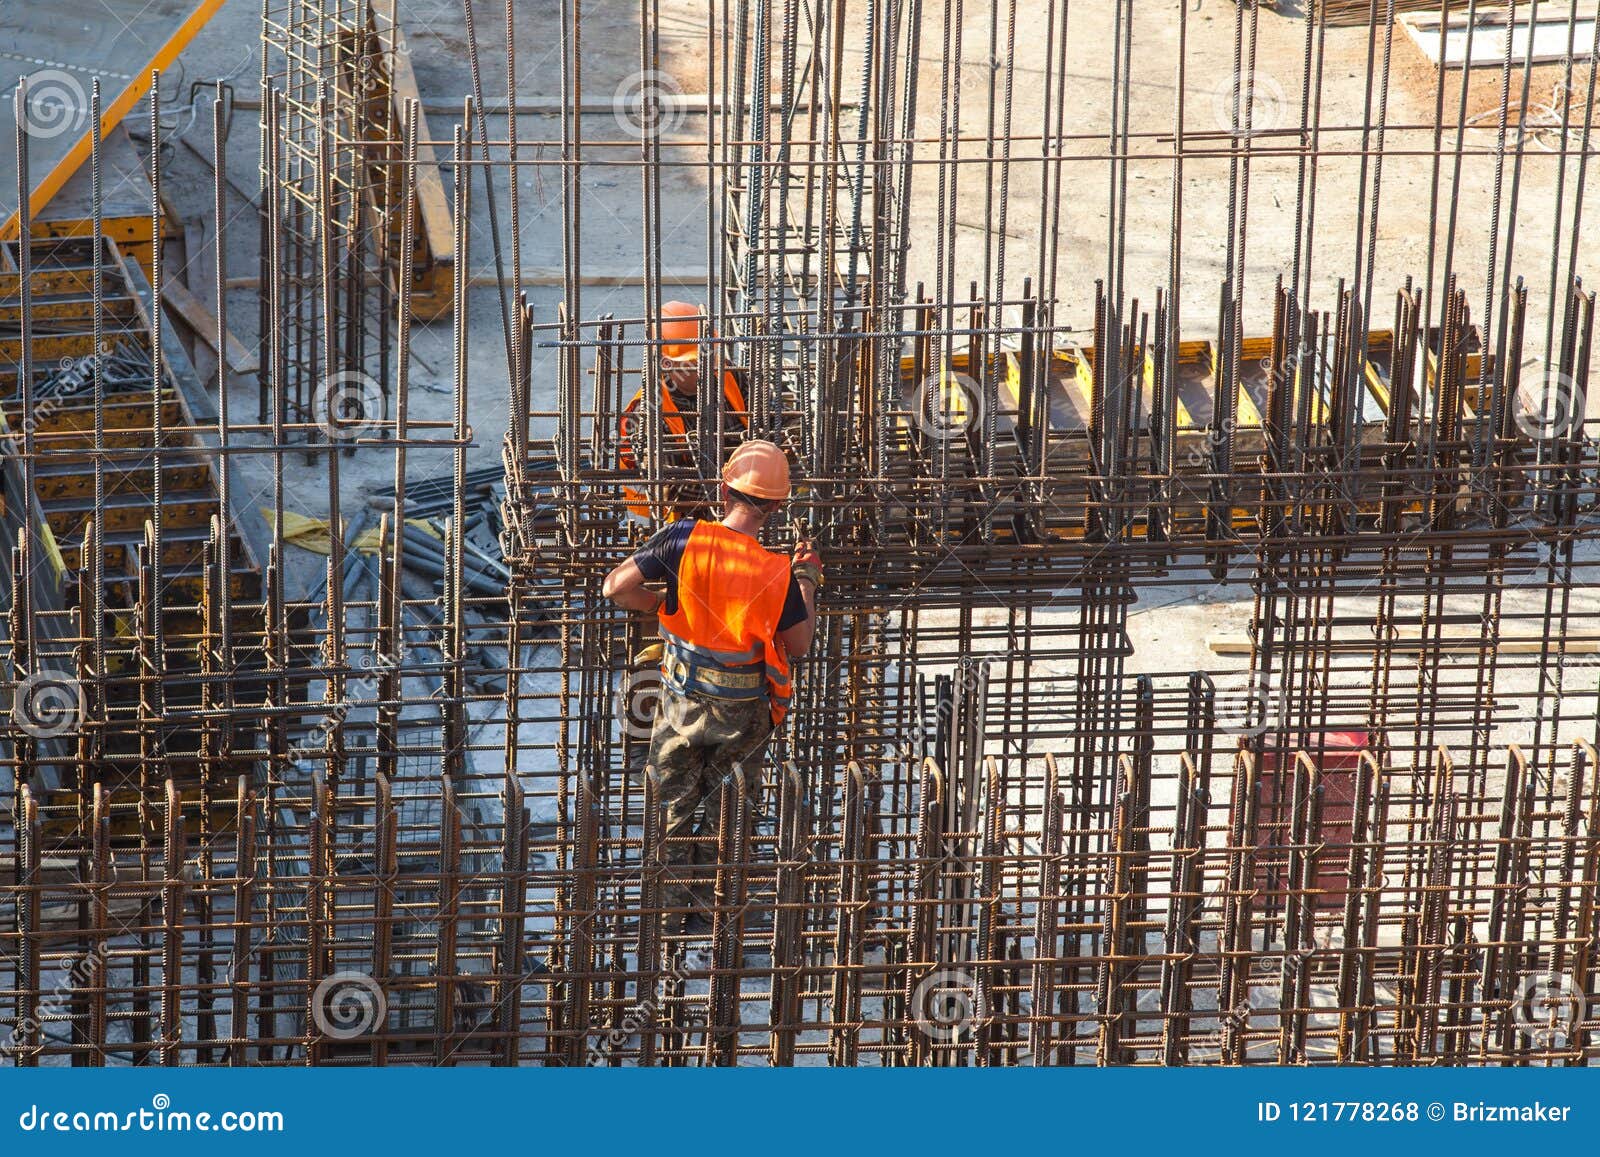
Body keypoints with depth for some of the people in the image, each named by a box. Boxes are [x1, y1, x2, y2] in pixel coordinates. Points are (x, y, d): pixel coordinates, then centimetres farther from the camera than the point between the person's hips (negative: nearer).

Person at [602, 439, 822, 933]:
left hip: (682, 702, 0)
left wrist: (661, 602, -1)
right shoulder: (778, 573, -19)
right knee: (725, 814, 19)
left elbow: (616, 588, -19)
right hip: (744, 712, 0)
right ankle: (706, 908, 28)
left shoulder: (686, 538, -18)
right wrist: (808, 582, 4)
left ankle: (675, 907, 24)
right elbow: (799, 645, -7)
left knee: (674, 808, 19)